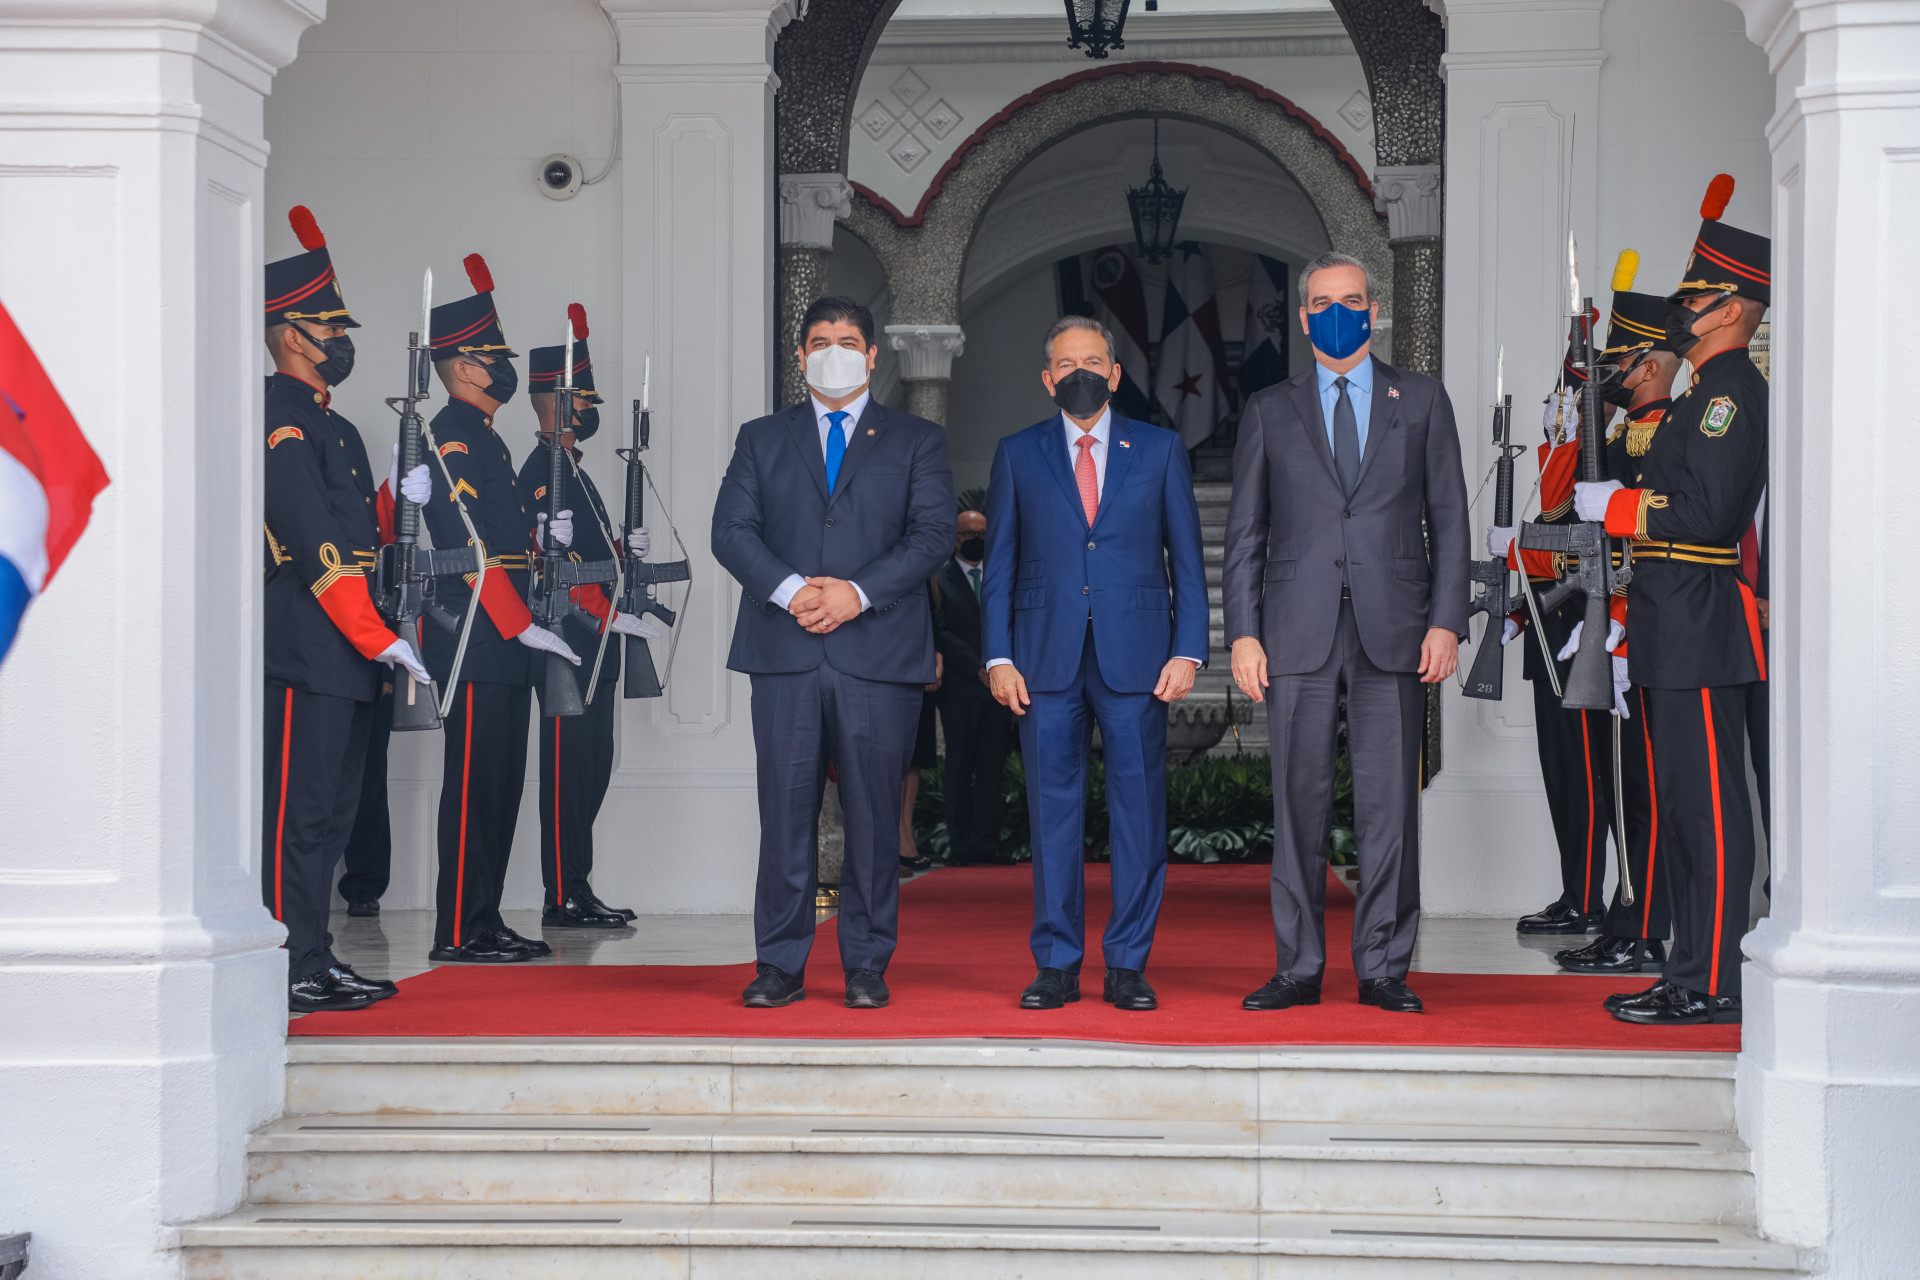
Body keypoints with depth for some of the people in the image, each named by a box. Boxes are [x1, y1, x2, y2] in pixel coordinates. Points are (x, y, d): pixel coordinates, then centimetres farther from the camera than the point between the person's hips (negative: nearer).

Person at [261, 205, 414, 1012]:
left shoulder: (325, 423, 20)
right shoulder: (281, 421, -12)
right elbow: (314, 545, -18)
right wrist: (379, 638, -19)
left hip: (342, 652, 10)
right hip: (308, 650, -10)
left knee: (329, 810, 11)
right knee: (299, 811, -7)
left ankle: (316, 962, 16)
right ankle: (291, 972, -4)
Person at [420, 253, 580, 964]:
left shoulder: (484, 438, 20)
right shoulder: (452, 436, -11)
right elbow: (469, 542, -18)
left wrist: (541, 534, 5)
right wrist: (523, 625, -20)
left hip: (504, 644, 10)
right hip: (477, 642, -10)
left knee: (501, 780, 11)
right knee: (475, 780, -8)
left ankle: (485, 921, 16)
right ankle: (459, 932, -5)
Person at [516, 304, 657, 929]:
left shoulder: (571, 471, 20)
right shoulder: (543, 472, -12)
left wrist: (622, 548, 9)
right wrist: (611, 615, -22)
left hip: (594, 649, 10)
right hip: (570, 646, -10)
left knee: (591, 767, 12)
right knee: (569, 769, -7)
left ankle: (578, 890, 17)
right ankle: (563, 898, -4)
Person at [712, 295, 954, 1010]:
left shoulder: (916, 441, 12)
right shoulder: (762, 439, 16)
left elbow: (932, 533, 0)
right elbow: (731, 530, 5)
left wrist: (859, 593, -13)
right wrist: (789, 590, -12)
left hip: (878, 651, -1)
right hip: (784, 652, 1)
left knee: (873, 813, 0)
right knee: (785, 810, -1)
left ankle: (866, 967, 8)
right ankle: (780, 966, 5)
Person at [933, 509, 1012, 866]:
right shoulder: (940, 579, 3)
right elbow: (941, 633, -5)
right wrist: (977, 668, -12)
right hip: (960, 688, -3)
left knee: (992, 769, 0)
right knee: (959, 768, 1)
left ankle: (985, 843, 2)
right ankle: (960, 845, 7)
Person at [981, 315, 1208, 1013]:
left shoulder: (1160, 451, 9)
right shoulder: (1018, 455, 10)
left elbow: (1187, 559, 8)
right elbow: (999, 564, 9)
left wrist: (1188, 651, -2)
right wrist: (998, 657, 0)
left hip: (1135, 658, 0)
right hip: (1046, 660, 0)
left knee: (1139, 810, -1)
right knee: (1052, 811, 2)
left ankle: (1127, 967, 7)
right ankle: (1056, 967, 9)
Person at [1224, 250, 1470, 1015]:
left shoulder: (1422, 402, 11)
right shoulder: (1269, 411, 12)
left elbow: (1448, 520, 8)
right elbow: (1245, 533, 10)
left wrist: (1445, 622, -3)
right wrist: (1242, 633, -1)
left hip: (1393, 633, 0)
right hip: (1298, 633, 0)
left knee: (1390, 803, -1)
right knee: (1298, 802, 1)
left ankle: (1383, 969, 6)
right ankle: (1298, 969, 9)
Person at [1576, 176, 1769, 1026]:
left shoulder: (1732, 392, -12)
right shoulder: (1710, 394, 20)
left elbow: (1704, 510, -22)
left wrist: (1609, 504, -11)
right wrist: (1631, 625, 21)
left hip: (1700, 635, -11)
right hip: (1677, 635, 11)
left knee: (1707, 805, -7)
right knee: (1684, 804, 12)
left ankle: (1713, 986, -4)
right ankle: (1693, 975, 18)